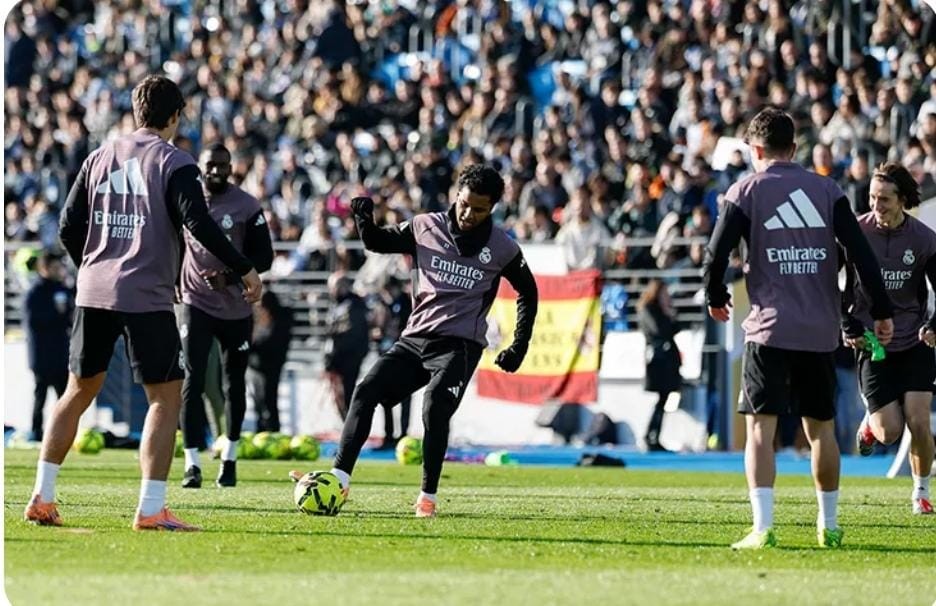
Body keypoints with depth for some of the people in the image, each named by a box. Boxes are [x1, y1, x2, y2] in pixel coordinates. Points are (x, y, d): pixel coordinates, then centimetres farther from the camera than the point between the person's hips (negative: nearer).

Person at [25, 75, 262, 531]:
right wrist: (245, 270, -6)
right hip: (147, 297, -5)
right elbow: (199, 225, -14)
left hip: (94, 292, 5)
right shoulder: (174, 164, -4)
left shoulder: (100, 157, 12)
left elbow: (69, 227, 12)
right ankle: (151, 510, -7)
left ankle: (42, 498, 13)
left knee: (78, 391, 16)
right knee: (166, 397, 1)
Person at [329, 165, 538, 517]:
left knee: (435, 411, -23)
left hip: (459, 345, -4)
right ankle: (340, 478, -11)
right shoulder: (426, 227, 3)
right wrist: (364, 219, -8)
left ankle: (428, 497, -10)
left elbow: (528, 292, 14)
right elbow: (378, 243, 15)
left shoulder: (502, 249, -1)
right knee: (366, 392, -11)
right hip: (415, 338, 4)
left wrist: (519, 347, 10)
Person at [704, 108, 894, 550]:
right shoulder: (826, 190, 8)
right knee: (821, 427, 15)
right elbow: (861, 252, 1)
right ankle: (829, 526, 21)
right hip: (821, 331, 3)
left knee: (760, 426, -5)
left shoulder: (746, 191, 0)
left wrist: (716, 298, 14)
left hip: (769, 328, -3)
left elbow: (716, 254, -5)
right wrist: (881, 311, 6)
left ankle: (762, 527, -17)